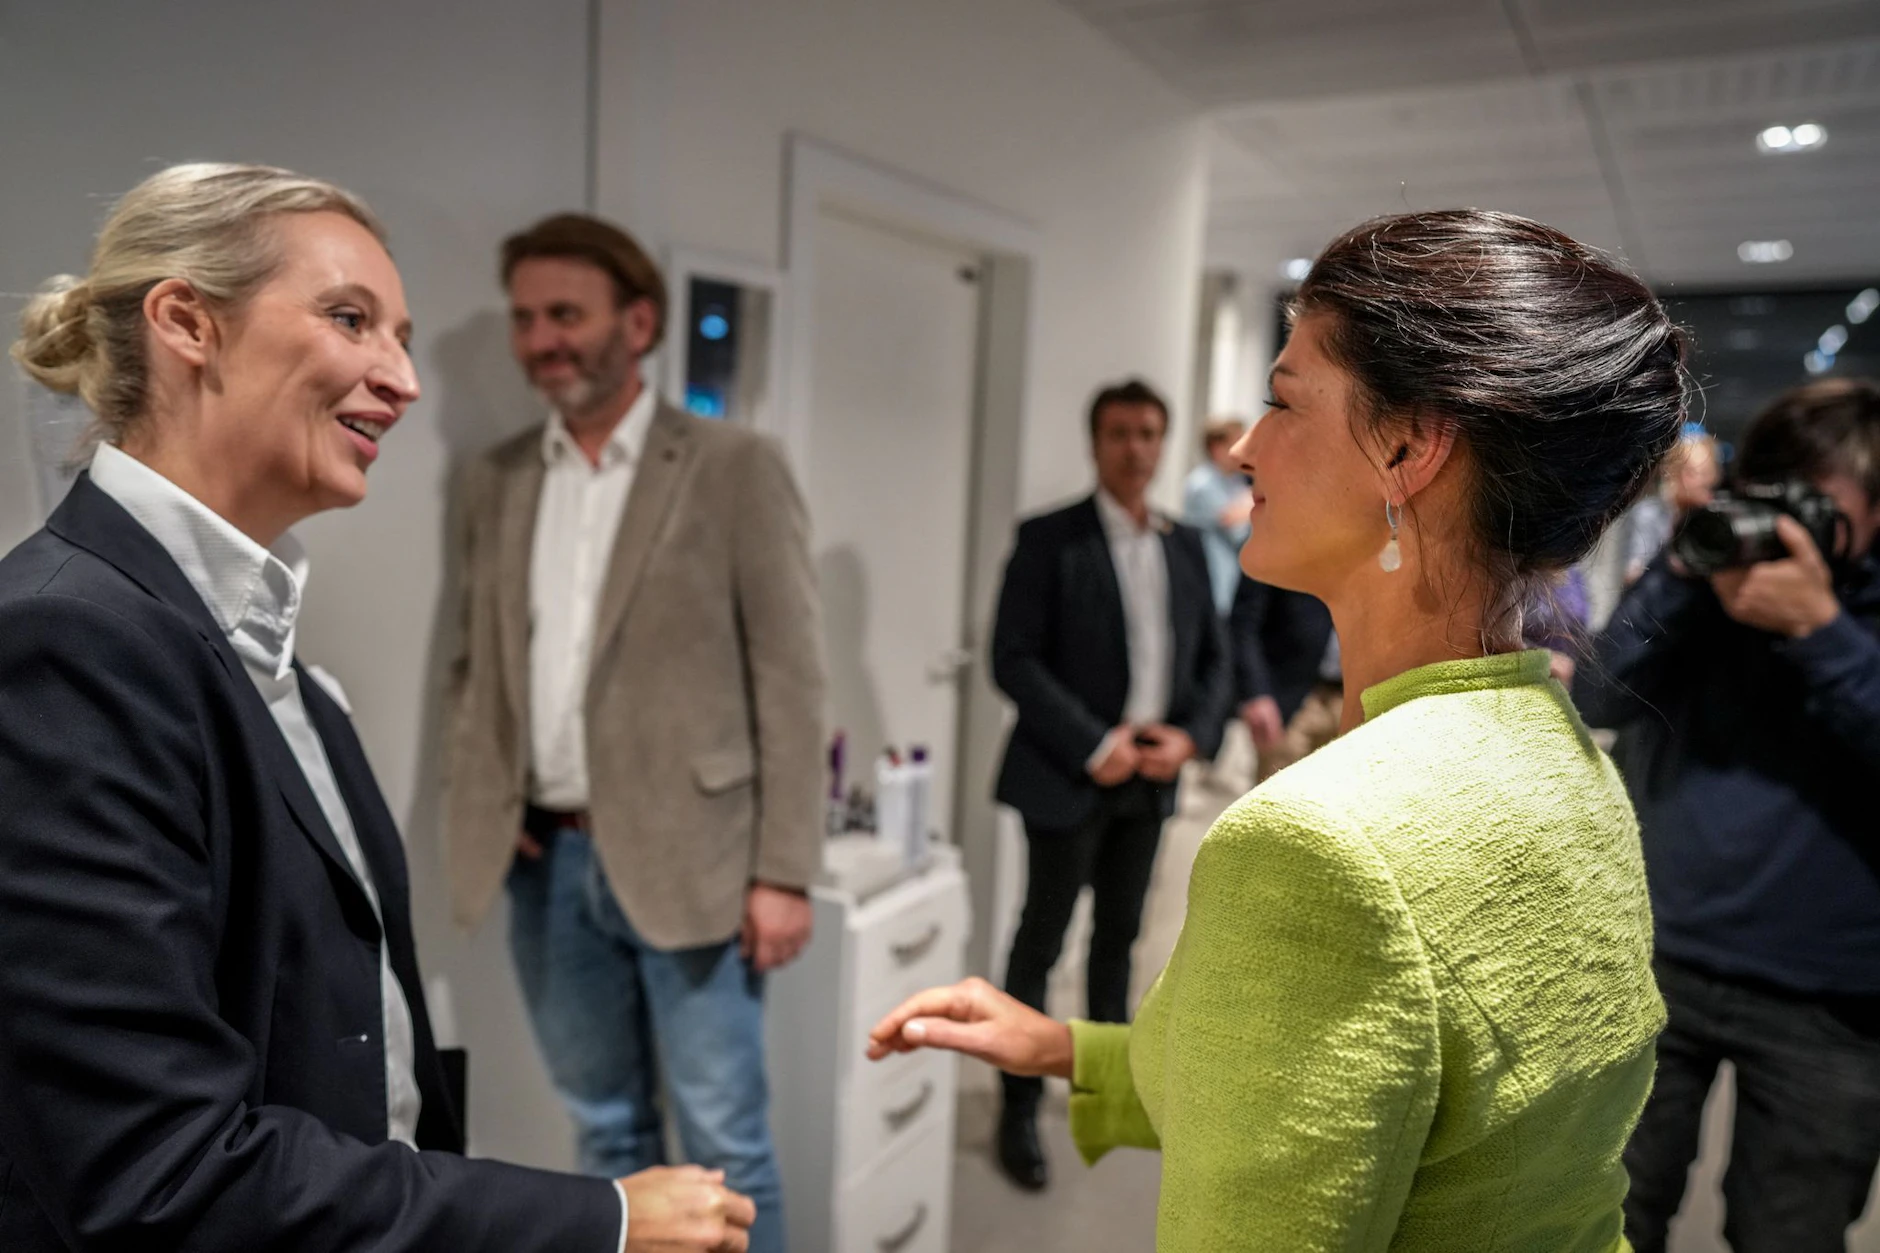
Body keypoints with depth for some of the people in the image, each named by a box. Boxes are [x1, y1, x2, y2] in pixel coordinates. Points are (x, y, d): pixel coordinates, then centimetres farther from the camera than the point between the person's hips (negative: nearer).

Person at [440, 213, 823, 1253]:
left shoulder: (735, 467, -6)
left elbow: (790, 678, -8)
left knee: (723, 1141, 6)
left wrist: (782, 872, -11)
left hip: (685, 859, -4)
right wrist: (477, 795, 2)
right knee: (607, 1128, 19)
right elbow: (478, 657, 17)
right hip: (546, 862, 5)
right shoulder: (495, 478, 9)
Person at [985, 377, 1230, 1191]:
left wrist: (1191, 736, -5)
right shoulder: (1049, 539, -8)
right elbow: (1013, 660, -14)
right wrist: (1094, 746, -18)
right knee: (1042, 940, 4)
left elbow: (1212, 658, 12)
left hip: (1152, 778, 5)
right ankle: (1020, 1110, 18)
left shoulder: (1186, 545, 9)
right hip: (1069, 776, -5)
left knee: (1119, 934, 18)